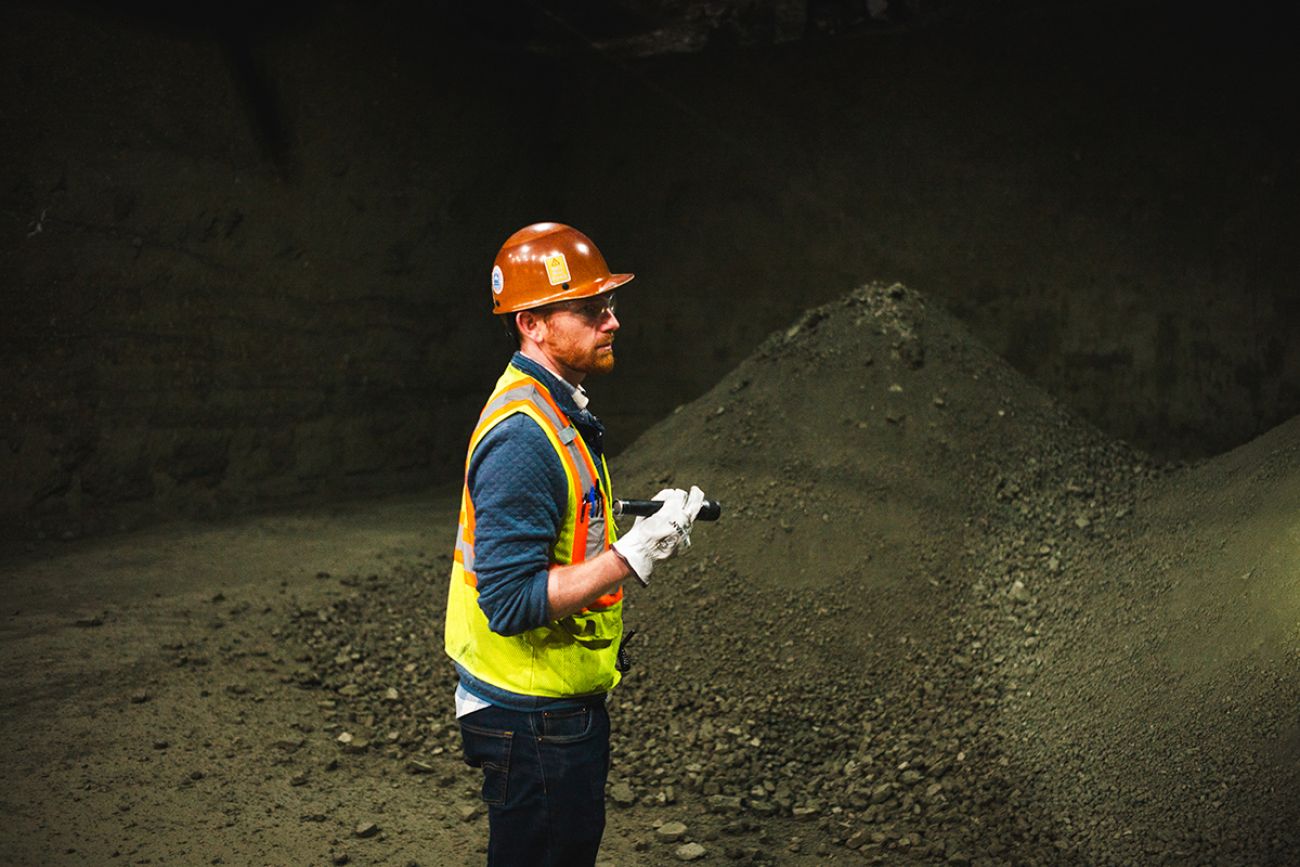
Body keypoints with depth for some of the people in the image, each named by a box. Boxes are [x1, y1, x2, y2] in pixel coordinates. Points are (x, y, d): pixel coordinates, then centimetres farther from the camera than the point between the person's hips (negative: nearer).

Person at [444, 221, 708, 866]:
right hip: (534, 721, -10)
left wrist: (644, 522, 8)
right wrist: (634, 554, -30)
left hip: (565, 702, 10)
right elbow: (511, 602, -29)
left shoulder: (556, 410, 8)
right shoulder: (522, 437, -25)